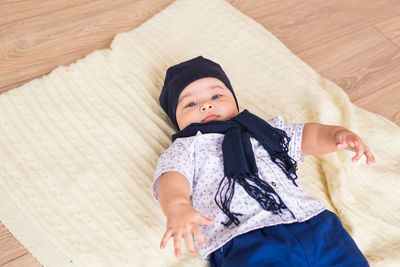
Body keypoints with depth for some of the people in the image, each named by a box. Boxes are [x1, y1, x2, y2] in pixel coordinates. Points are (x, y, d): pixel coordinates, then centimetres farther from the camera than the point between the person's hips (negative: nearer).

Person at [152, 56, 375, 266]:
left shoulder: (264, 130, 31)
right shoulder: (185, 149, 17)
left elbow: (307, 137, 27)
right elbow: (172, 179, -2)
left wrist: (340, 134, 4)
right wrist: (177, 208, -26)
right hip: (244, 241, -4)